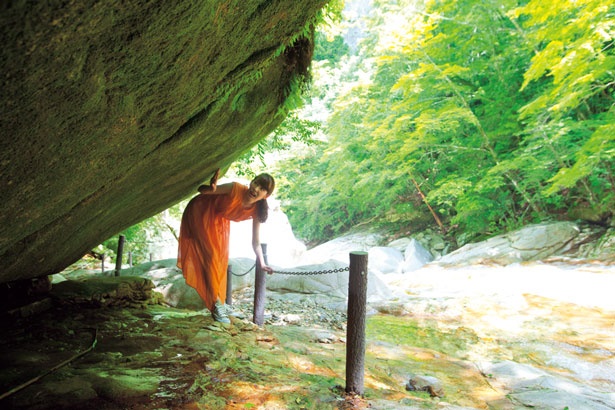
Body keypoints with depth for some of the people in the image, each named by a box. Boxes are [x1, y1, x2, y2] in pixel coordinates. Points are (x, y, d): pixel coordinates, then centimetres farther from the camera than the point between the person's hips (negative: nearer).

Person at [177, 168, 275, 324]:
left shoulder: (256, 211, -20)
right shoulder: (235, 189, -35)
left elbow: (256, 241, -10)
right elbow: (201, 189, -27)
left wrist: (262, 263, -16)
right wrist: (211, 189, -50)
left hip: (220, 221, 6)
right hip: (201, 212, -6)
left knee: (221, 260, 11)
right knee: (210, 256, -10)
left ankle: (219, 301, 25)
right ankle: (216, 305, -4)